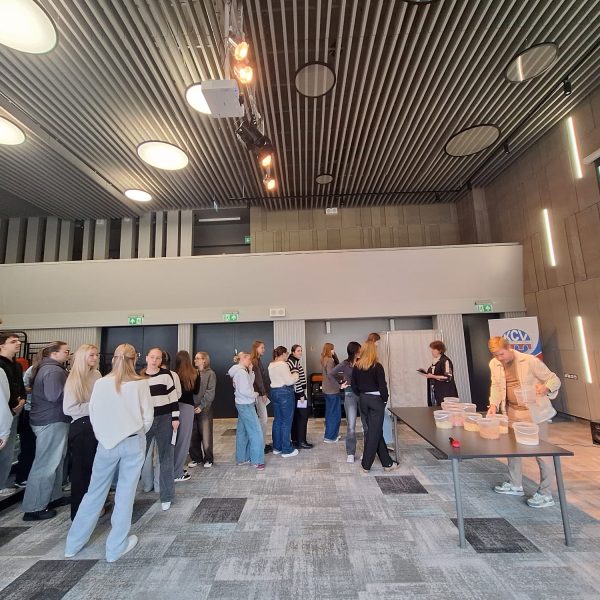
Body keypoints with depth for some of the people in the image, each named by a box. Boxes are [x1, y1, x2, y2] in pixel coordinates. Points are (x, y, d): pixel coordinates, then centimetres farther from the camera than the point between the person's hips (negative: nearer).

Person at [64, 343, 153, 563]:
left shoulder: (101, 383, -6)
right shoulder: (141, 383, -12)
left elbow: (93, 415, 2)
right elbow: (148, 416, -6)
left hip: (106, 443, 2)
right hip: (133, 442, -2)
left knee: (95, 491, 19)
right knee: (125, 493, 10)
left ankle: (73, 544, 33)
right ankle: (116, 547, 23)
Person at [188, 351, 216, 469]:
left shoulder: (210, 374, -1)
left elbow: (210, 392, -8)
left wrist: (202, 406, -16)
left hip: (204, 408, -4)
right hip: (191, 408, 4)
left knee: (206, 435, 3)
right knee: (193, 435, 8)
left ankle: (208, 459, 17)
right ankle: (196, 458, 24)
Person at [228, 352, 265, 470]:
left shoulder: (240, 371, 11)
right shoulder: (241, 372, -20)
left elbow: (250, 383, 14)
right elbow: (244, 390, -25)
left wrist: (250, 371, 3)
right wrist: (255, 394, -10)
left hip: (242, 404, 10)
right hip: (246, 405, -10)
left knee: (242, 431, 16)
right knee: (256, 432, -4)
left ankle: (242, 458, 26)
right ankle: (257, 460, 3)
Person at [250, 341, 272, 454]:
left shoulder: (258, 361, 14)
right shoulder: (255, 362, -14)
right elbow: (258, 379, -18)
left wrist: (265, 392, 15)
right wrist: (263, 393, -17)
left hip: (262, 393, 9)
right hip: (259, 393, -9)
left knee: (263, 419, 14)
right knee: (263, 419, -3)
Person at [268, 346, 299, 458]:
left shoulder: (271, 365, 10)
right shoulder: (283, 365, -18)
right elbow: (289, 381, -19)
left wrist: (290, 374, 11)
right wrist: (295, 375, -2)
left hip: (274, 392, 9)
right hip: (285, 393, -9)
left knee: (277, 420, 16)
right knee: (286, 421, 1)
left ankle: (277, 447, 25)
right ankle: (286, 450, 9)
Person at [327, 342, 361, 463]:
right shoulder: (345, 364, -4)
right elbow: (331, 374, -4)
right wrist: (340, 385, -3)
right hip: (350, 394, -2)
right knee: (351, 426, 1)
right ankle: (350, 453, 15)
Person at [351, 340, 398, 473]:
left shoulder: (357, 367, 1)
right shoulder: (377, 366, -14)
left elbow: (354, 385, 4)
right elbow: (382, 386, -15)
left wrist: (362, 395, 14)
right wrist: (385, 399, -1)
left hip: (363, 400, 5)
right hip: (376, 400, -5)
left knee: (374, 431, 16)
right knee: (374, 432, 4)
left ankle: (387, 463, 26)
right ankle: (366, 465, 10)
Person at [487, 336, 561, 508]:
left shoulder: (530, 360, -16)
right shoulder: (494, 364, -1)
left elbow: (554, 380, -9)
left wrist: (545, 388, -30)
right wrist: (494, 404, -8)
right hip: (512, 412, 6)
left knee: (540, 451, 3)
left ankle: (545, 494, 21)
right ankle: (515, 485, 35)